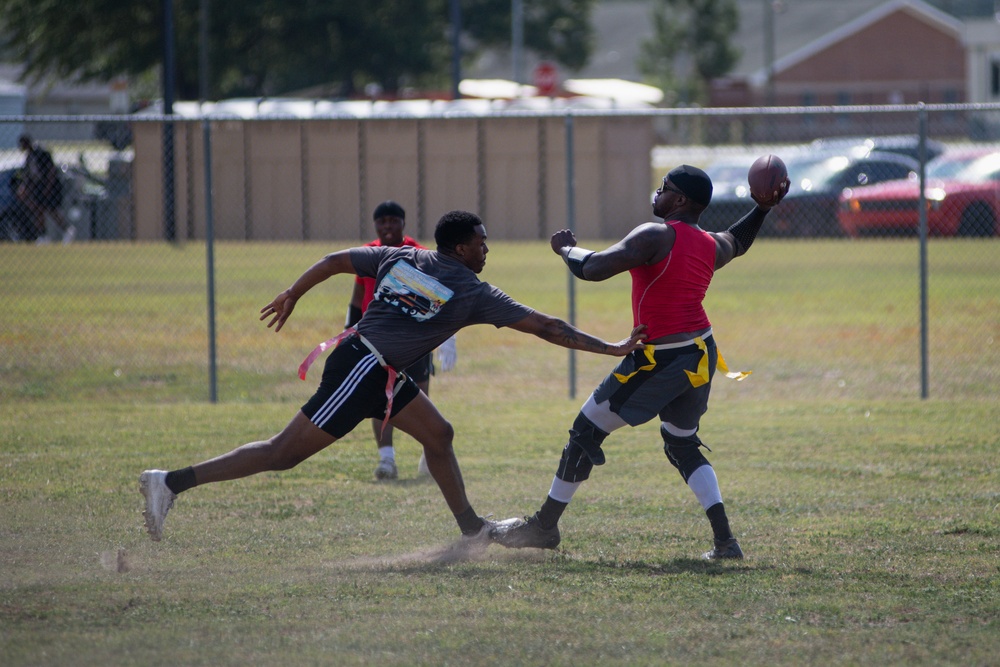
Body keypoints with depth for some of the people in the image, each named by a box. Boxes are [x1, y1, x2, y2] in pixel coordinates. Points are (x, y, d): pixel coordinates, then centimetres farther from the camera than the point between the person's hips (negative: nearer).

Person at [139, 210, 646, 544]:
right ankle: (172, 482, -11)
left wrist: (291, 296, 27)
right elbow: (543, 326, -5)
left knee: (438, 435, 16)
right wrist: (611, 348, 0)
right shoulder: (472, 292, -6)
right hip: (364, 374, -9)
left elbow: (335, 260, 15)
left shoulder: (400, 258, 11)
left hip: (354, 352, 9)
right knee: (284, 453, -8)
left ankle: (471, 527, 20)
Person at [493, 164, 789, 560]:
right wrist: (762, 208, 29)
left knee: (586, 432, 5)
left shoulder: (656, 237, -16)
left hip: (661, 360, -8)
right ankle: (724, 539, 8)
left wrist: (566, 248, -2)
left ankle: (544, 527, 14)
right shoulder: (712, 246, 8)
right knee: (682, 445, 23)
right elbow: (736, 243, 35)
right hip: (702, 356, 8)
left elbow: (592, 269, -21)